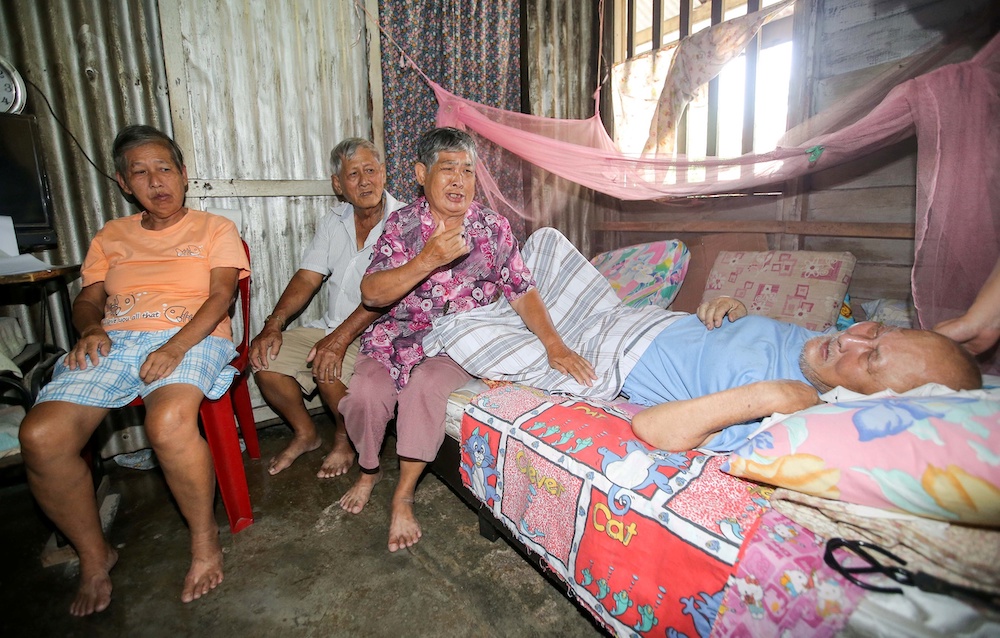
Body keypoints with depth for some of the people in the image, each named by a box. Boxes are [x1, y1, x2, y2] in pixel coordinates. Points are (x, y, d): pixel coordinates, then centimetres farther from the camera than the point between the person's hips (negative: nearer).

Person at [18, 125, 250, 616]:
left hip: (190, 339, -4)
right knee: (40, 436, -21)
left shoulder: (215, 229, 11)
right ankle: (94, 555, 3)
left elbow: (221, 295, -2)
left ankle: (204, 539, -10)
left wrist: (177, 345, -18)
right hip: (113, 341, 5)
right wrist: (90, 329, -4)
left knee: (169, 424, -36)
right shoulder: (111, 236, 25)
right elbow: (88, 298, 21)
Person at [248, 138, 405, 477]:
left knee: (329, 370, -29)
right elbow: (307, 278, 5)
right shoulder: (333, 222, 10)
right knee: (265, 357, -9)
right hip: (331, 327, 6)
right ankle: (305, 433, 16)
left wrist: (341, 338, -30)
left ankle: (344, 440, 4)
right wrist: (273, 324, -10)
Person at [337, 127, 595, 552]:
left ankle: (403, 496, -7)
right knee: (365, 390, -23)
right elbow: (371, 294, -16)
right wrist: (428, 260, -31)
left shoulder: (494, 227, -2)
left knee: (426, 385, -30)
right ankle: (368, 471, 11)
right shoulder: (401, 224, -4)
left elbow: (522, 291, -7)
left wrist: (554, 343, -22)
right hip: (399, 337, 1)